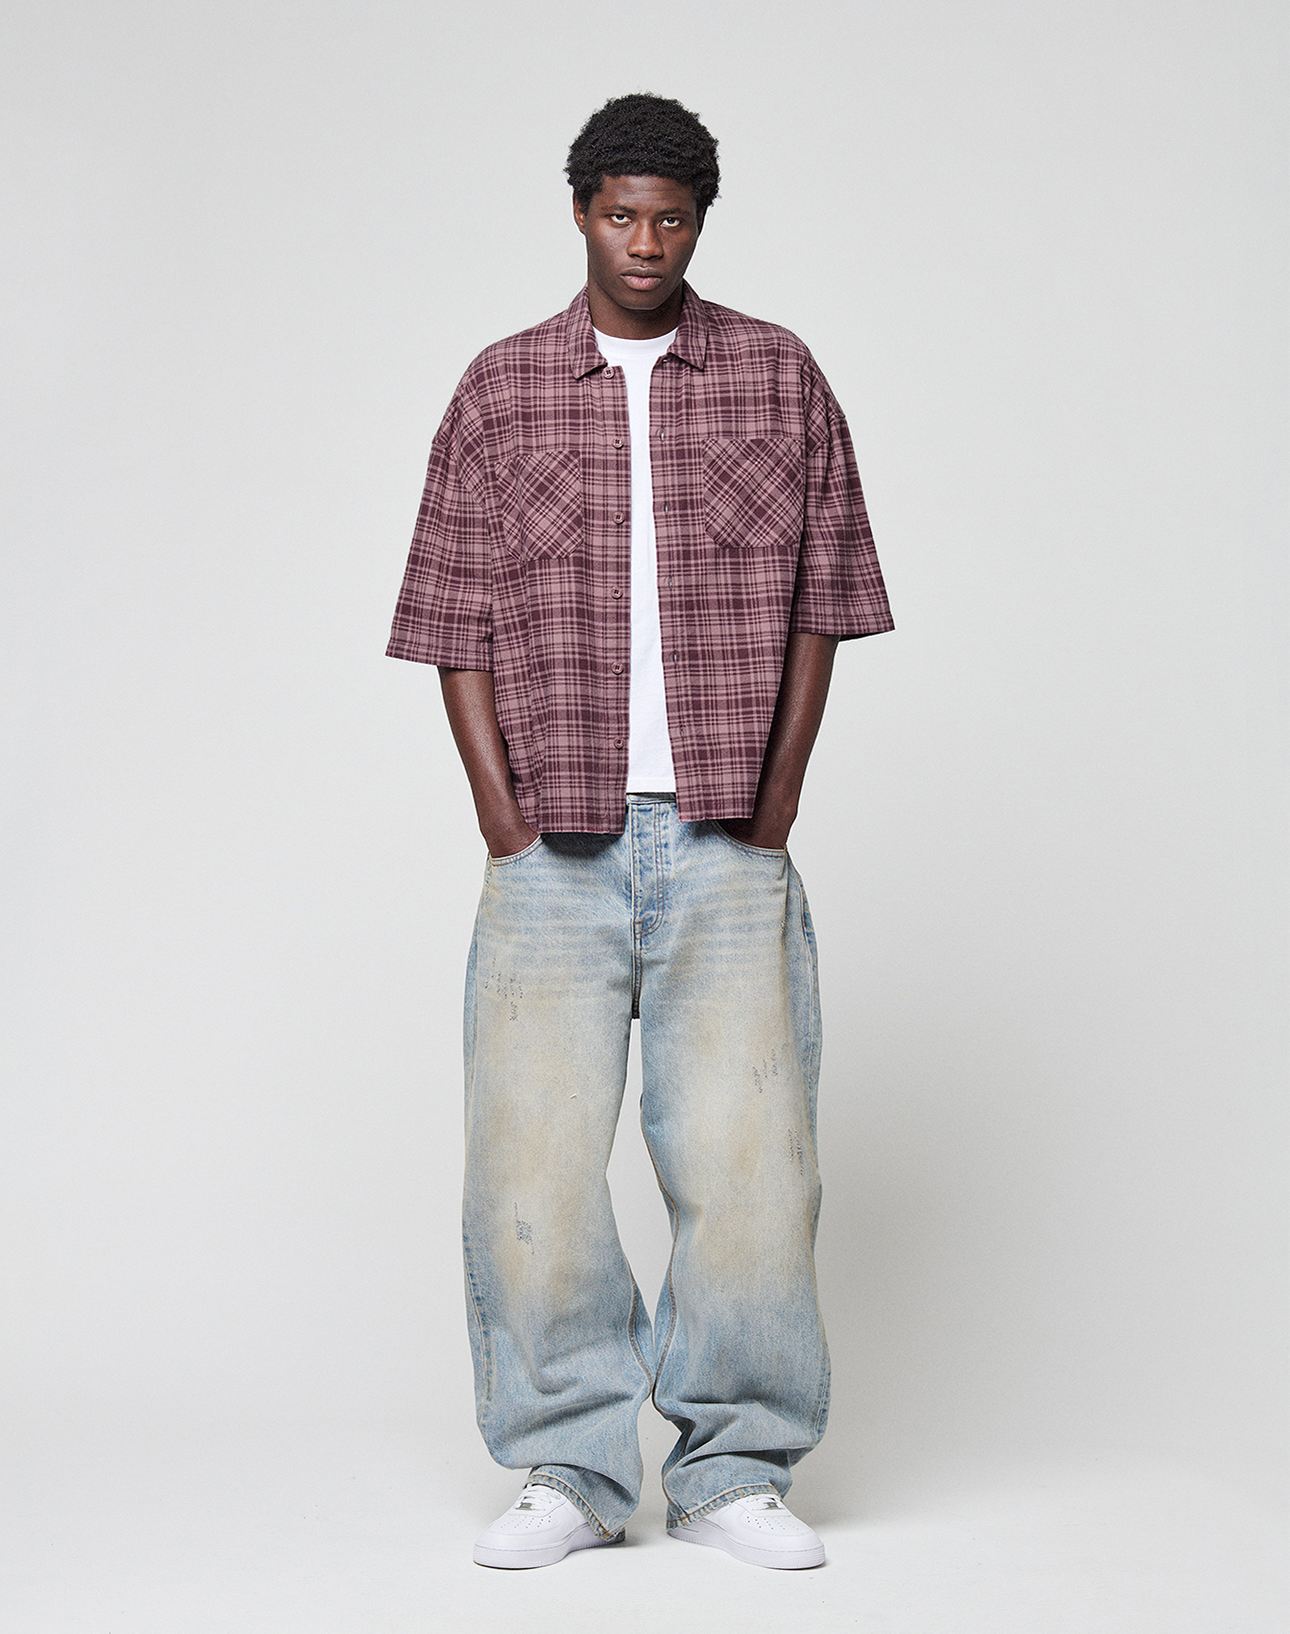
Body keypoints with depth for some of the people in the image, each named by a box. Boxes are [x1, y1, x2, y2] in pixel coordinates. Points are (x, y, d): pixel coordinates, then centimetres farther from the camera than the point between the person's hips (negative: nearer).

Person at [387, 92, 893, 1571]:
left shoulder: (780, 380, 8)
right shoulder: (499, 393, 9)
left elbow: (819, 608, 8)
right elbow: (456, 628, 8)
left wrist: (772, 813, 1)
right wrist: (507, 827, -1)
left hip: (726, 850, 0)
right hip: (554, 846, 1)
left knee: (744, 1154, -5)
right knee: (531, 1155, -4)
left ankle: (733, 1469, 8)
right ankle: (572, 1470, 8)